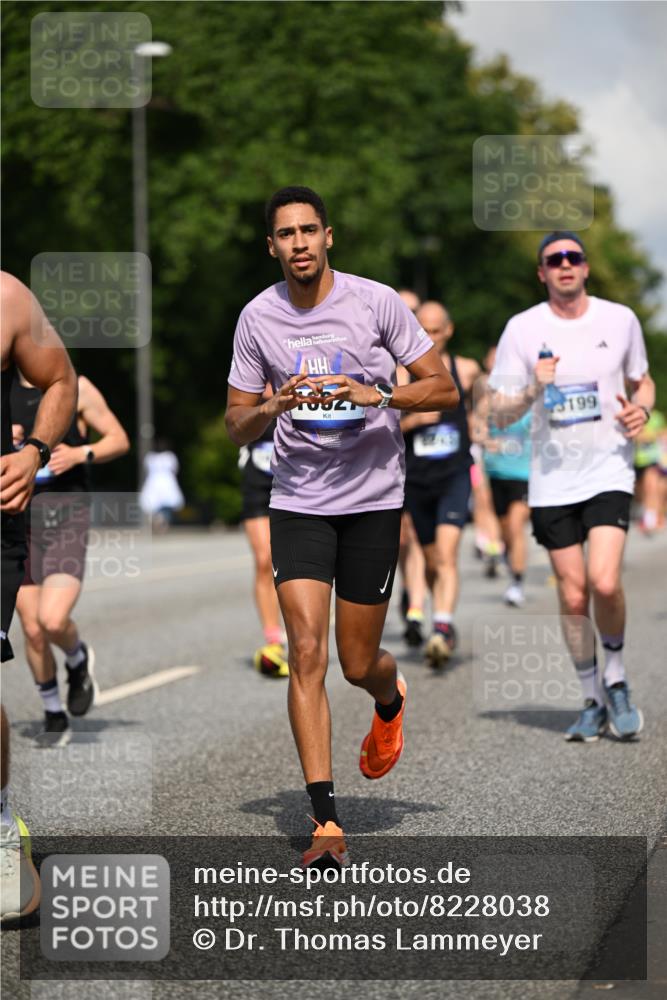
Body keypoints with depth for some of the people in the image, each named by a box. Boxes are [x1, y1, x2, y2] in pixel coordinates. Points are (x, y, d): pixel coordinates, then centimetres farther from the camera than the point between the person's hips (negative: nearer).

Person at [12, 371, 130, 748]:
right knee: (32, 630, 4)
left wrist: (79, 453, -13)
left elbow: (119, 440, 4)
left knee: (53, 620, -21)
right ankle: (55, 717, 22)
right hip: (20, 518, 4)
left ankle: (79, 660, 13)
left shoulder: (76, 388, 0)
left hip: (67, 515, -4)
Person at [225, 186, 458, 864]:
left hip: (373, 500, -1)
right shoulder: (257, 319, 1)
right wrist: (275, 407, -15)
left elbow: (444, 389, -2)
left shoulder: (376, 302, -6)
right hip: (297, 502, 1)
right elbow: (236, 425, 8)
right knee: (306, 653, -13)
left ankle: (390, 701, 45)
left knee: (358, 664, 5)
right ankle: (325, 822, -10)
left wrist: (378, 396, -19)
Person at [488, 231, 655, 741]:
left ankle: (617, 678, 7)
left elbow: (643, 381, 19)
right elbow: (501, 415, 1)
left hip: (609, 471, -1)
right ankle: (593, 700, 19)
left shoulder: (621, 319, 3)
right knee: (573, 597, 2)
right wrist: (533, 389, -18)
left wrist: (641, 409, -3)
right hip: (551, 481, 1)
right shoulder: (522, 329, 0)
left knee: (605, 583, -18)